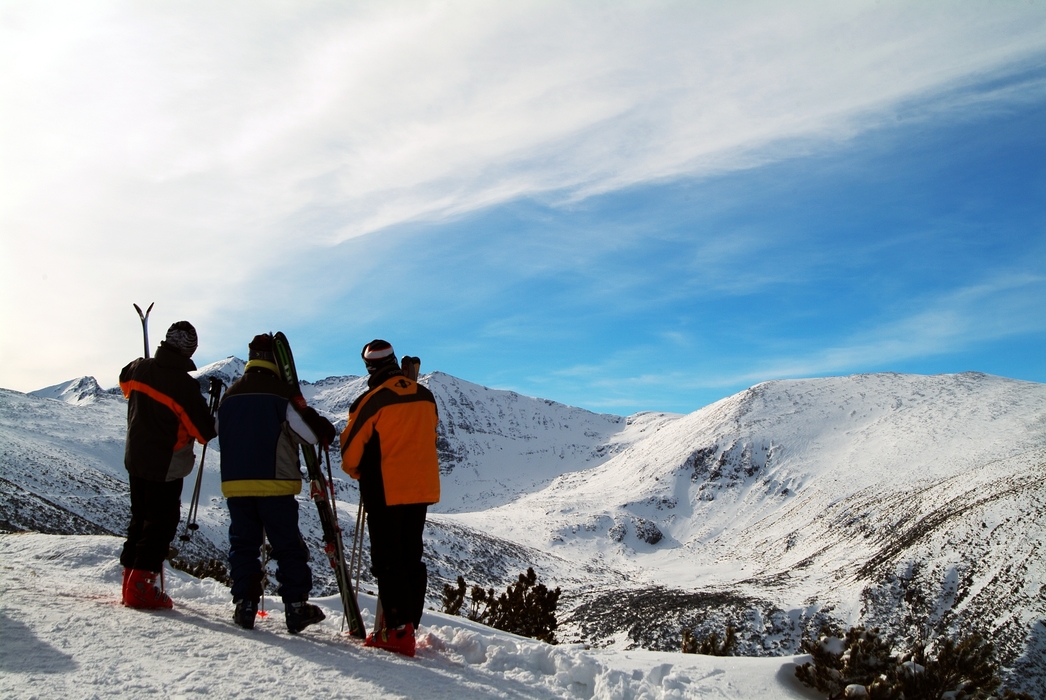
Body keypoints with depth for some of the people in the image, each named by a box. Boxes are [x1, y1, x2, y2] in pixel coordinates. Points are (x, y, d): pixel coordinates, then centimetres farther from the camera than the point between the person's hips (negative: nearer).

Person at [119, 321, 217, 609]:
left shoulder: (139, 368, -4)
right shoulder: (184, 383, -22)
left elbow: (125, 383, 22)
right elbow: (204, 430, -18)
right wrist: (214, 425, 4)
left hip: (135, 458, 7)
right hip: (166, 465, -7)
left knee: (140, 518, 18)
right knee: (162, 523, 2)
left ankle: (131, 578, 22)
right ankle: (141, 585, -1)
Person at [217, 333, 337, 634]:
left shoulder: (230, 394, 9)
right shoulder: (282, 392, -9)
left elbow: (220, 432, 21)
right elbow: (310, 431, -11)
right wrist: (326, 432, 9)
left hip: (235, 483, 4)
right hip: (275, 485, -4)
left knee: (243, 544, 13)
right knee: (288, 547, 5)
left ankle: (244, 604, 9)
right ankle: (296, 607, 5)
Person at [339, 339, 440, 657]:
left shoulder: (371, 401, -14)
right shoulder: (426, 396, 4)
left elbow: (351, 452, -7)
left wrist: (357, 472, 14)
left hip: (385, 492, -6)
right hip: (422, 489, 6)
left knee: (387, 561, 1)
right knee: (411, 559, 13)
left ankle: (398, 632, -3)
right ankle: (408, 626, 17)